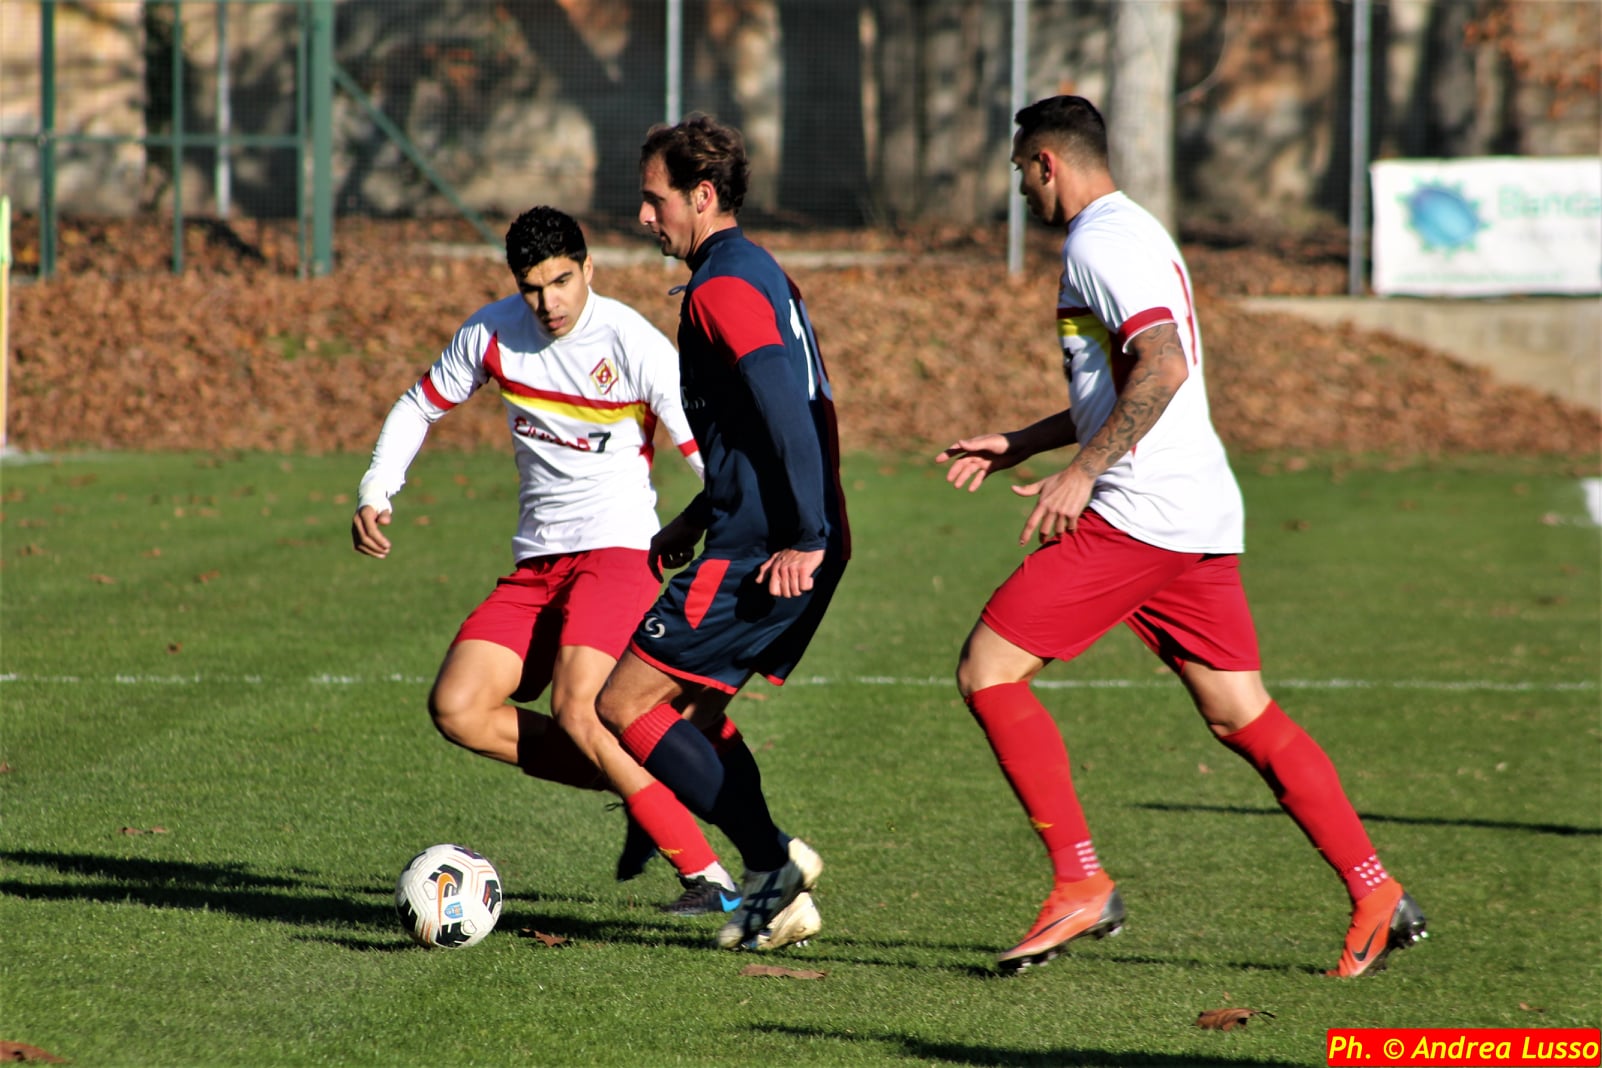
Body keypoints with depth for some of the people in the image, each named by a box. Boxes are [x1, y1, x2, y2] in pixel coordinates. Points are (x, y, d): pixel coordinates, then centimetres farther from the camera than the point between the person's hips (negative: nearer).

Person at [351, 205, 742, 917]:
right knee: (457, 708, -9)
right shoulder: (493, 332, 2)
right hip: (535, 562, 7)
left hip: (616, 547, -7)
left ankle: (709, 878, -22)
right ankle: (638, 792, 3)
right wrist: (375, 493, 3)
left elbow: (707, 453, -12)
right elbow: (422, 404, 17)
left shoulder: (635, 344, -13)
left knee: (576, 709, -27)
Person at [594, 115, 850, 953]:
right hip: (781, 541, 10)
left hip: (762, 553, -10)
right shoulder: (757, 273, 20)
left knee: (625, 704, -5)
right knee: (693, 709, 18)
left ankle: (774, 861, -8)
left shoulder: (723, 287, -12)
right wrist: (702, 516, 27)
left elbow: (786, 409, -23)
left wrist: (804, 537, -26)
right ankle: (779, 897, 11)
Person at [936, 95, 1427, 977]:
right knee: (1242, 716, 9)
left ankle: (1080, 884, -10)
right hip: (1200, 516, 10)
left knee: (987, 671, -7)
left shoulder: (1101, 242, -9)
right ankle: (1375, 897, 4)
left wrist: (1082, 471, -22)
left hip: (1137, 511, -10)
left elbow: (1161, 367, -23)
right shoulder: (1135, 234, 23)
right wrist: (1018, 445, 31)